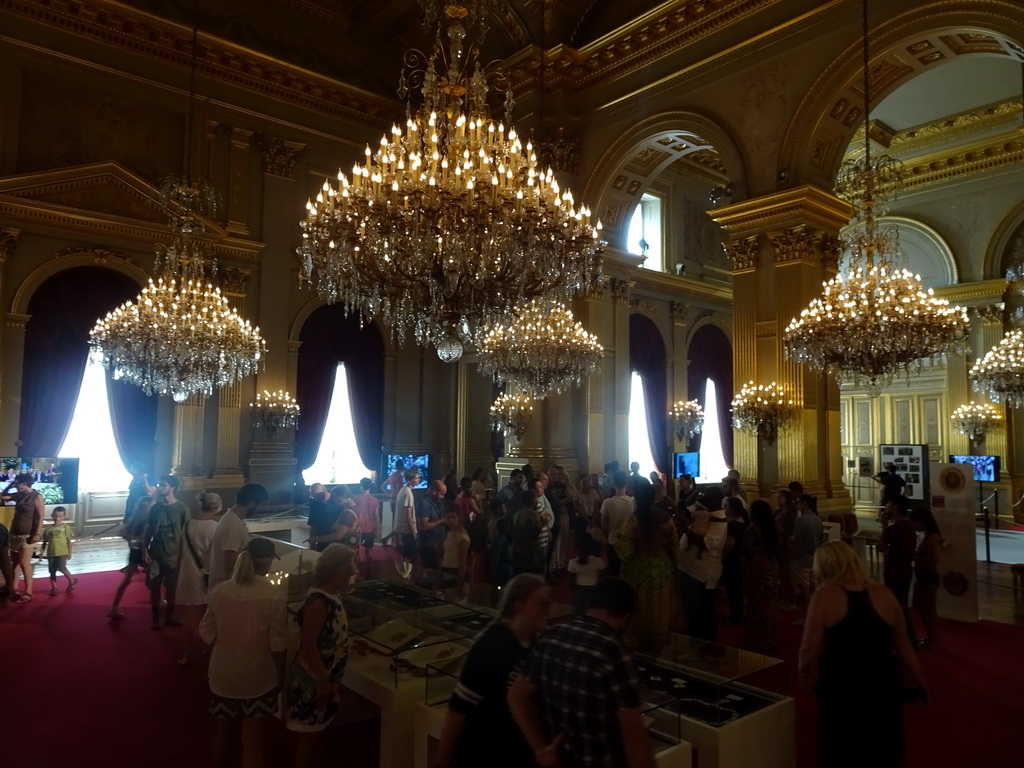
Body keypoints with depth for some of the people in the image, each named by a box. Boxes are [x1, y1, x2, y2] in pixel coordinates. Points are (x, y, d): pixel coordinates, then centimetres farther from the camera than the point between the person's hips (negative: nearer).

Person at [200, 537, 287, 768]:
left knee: (224, 733, 25)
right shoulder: (275, 596, -20)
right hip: (258, 679, -4)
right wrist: (280, 675, 1)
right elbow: (277, 645, -15)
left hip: (222, 676, 5)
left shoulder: (219, 591, -7)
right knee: (253, 742, 7)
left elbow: (207, 633, 3)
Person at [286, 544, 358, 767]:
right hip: (313, 679, -9)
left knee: (315, 731, 22)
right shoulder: (318, 601, -26)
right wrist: (323, 681, -22)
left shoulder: (332, 596, 2)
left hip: (326, 676, 9)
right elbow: (309, 644, -26)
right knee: (307, 733, 7)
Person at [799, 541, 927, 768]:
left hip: (841, 688, -4)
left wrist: (806, 677, 3)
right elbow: (904, 647, 7)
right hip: (884, 684, 4)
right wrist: (921, 683, 21)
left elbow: (810, 649, -15)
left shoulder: (825, 596, -13)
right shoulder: (884, 595, -1)